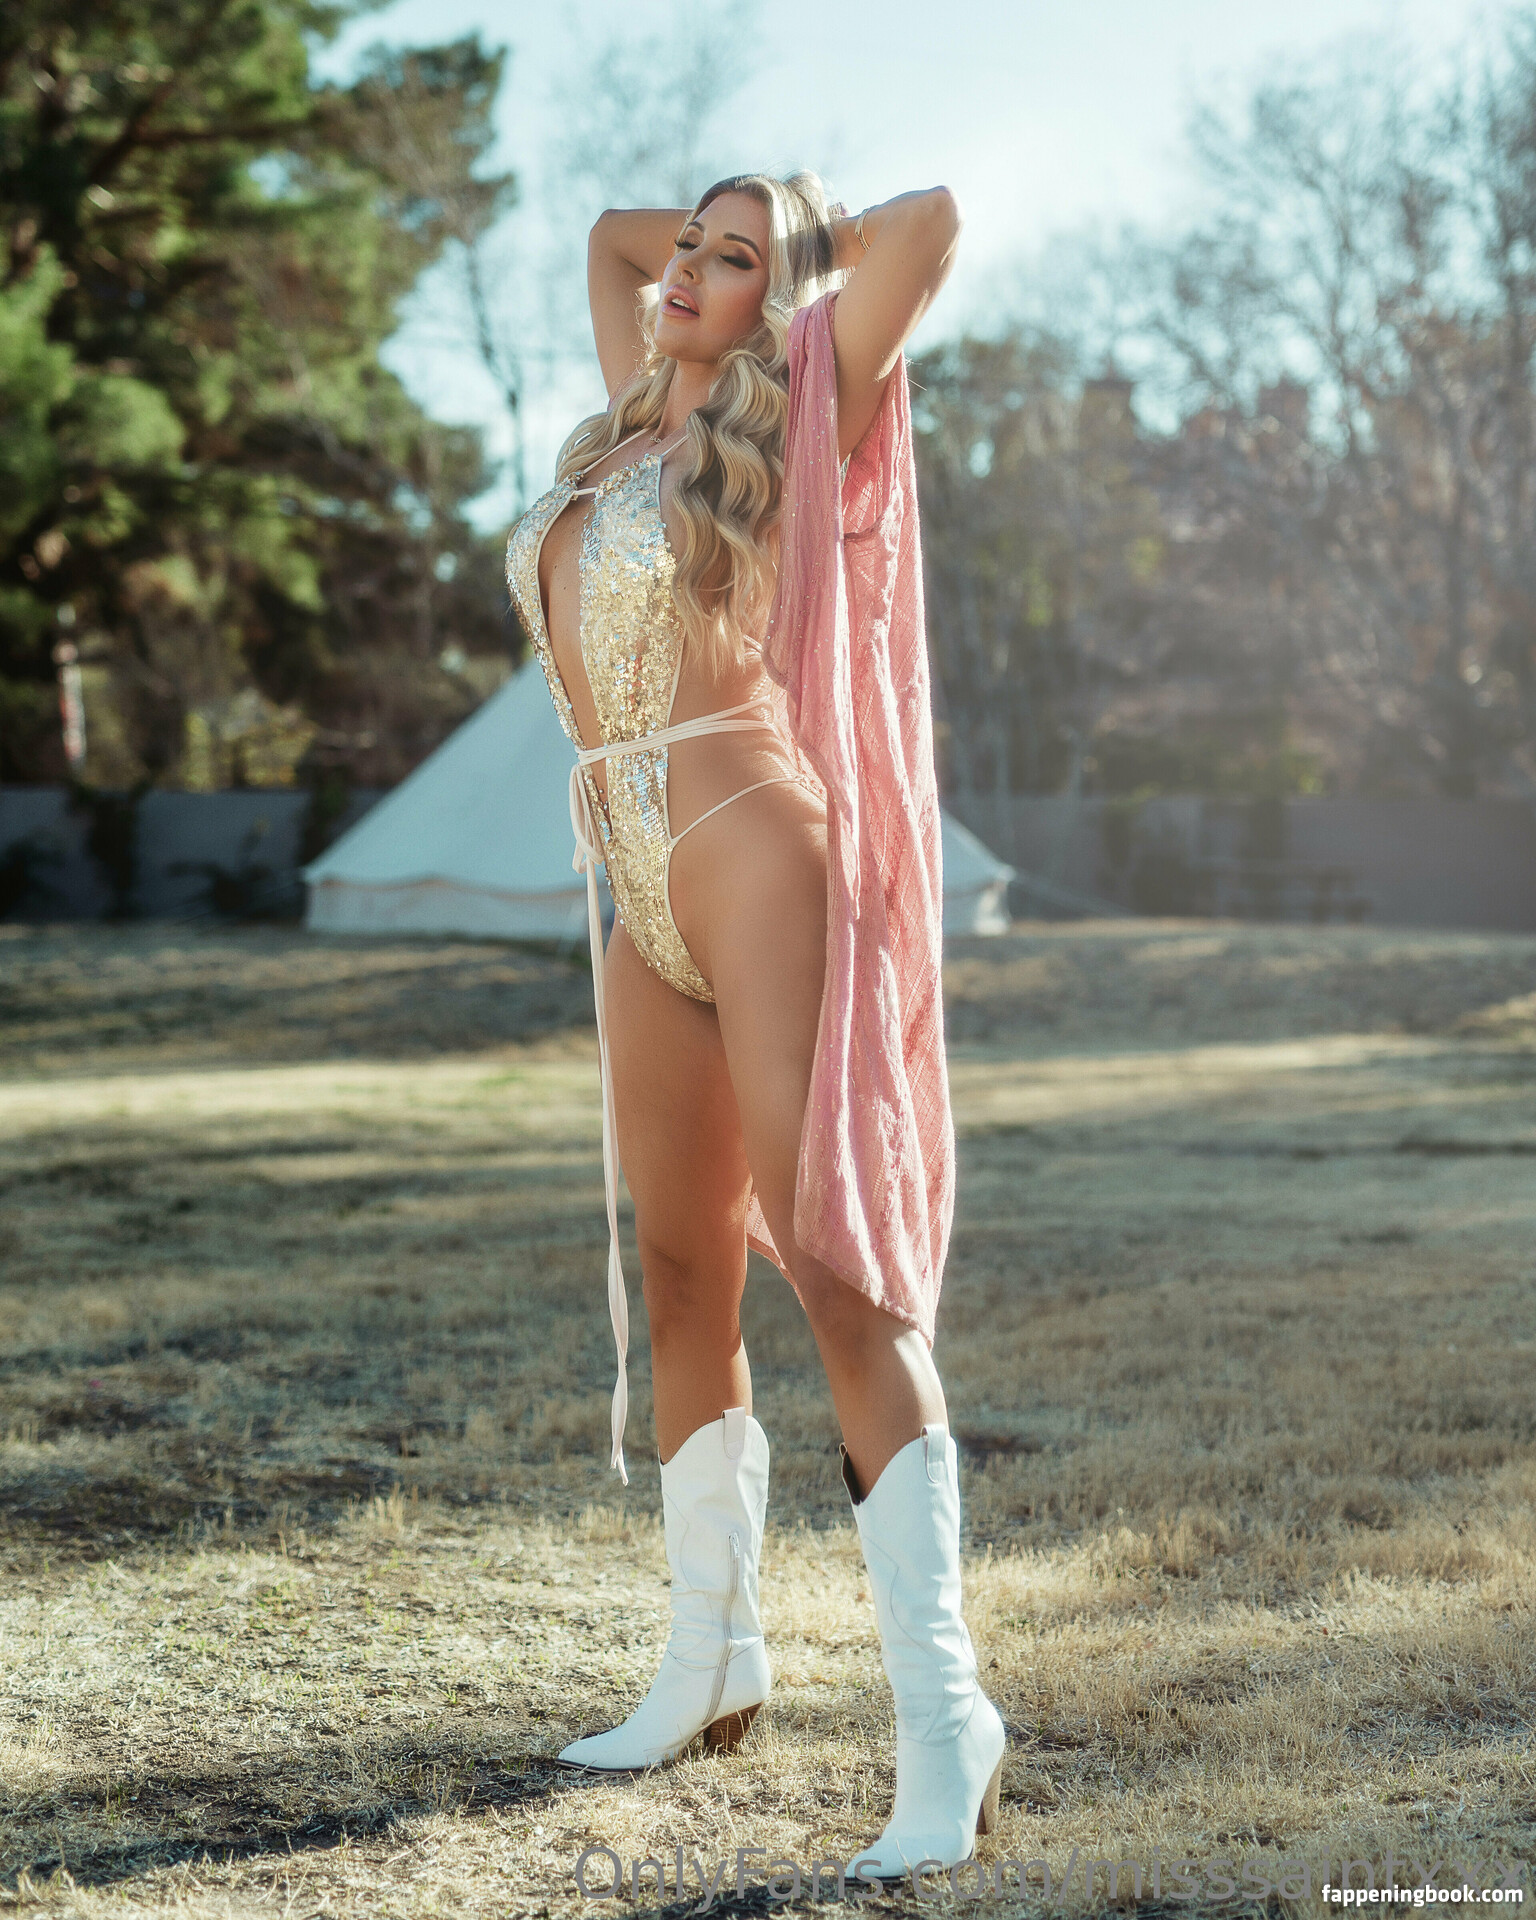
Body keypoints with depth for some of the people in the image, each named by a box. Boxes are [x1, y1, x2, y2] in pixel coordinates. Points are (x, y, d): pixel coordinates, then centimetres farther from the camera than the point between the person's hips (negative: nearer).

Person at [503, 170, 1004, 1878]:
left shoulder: (793, 419, 1)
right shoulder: (636, 417, 19)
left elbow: (931, 221, -8)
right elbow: (610, 238, 36)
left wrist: (813, 252, 9)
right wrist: (716, 229, 26)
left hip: (757, 860, -7)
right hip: (642, 900, 7)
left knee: (836, 1270, -13)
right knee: (681, 1277, 13)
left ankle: (941, 1709, -13)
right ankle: (711, 1658, 25)